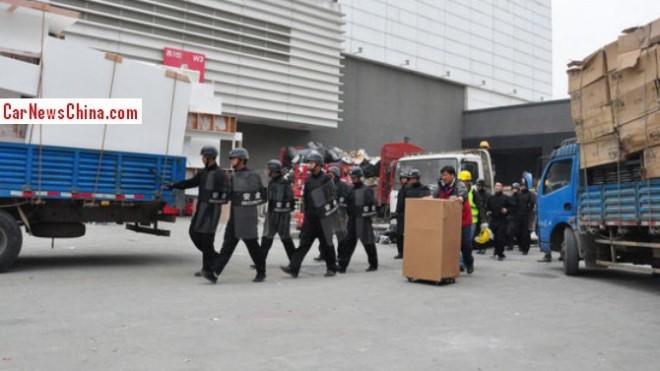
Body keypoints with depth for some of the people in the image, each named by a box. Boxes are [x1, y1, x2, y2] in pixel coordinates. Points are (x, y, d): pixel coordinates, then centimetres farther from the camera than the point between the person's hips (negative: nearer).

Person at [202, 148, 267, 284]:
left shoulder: (253, 176, -7)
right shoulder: (234, 177, 14)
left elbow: (262, 196, -6)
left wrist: (249, 202, -10)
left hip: (247, 218, -6)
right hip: (234, 217, 6)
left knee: (252, 245, 3)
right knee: (227, 245, 0)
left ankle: (261, 273, 20)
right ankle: (214, 273, -7)